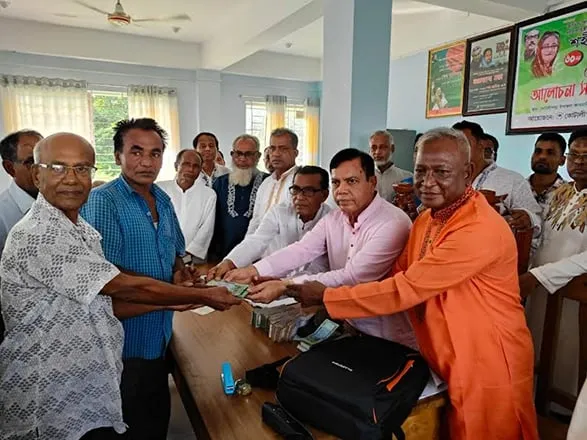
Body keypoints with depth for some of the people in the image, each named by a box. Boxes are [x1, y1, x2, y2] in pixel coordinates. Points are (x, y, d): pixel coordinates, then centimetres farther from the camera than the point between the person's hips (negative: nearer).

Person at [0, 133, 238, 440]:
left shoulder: (82, 230, 7)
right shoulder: (37, 235, -22)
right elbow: (122, 288, -23)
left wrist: (172, 303, 0)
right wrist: (205, 296, -16)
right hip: (55, 409, -8)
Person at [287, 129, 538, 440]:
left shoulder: (479, 229, -28)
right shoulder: (426, 218, 3)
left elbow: (404, 290, -30)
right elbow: (399, 277, 3)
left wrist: (325, 297, -22)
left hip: (488, 368, -7)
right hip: (445, 363, 8)